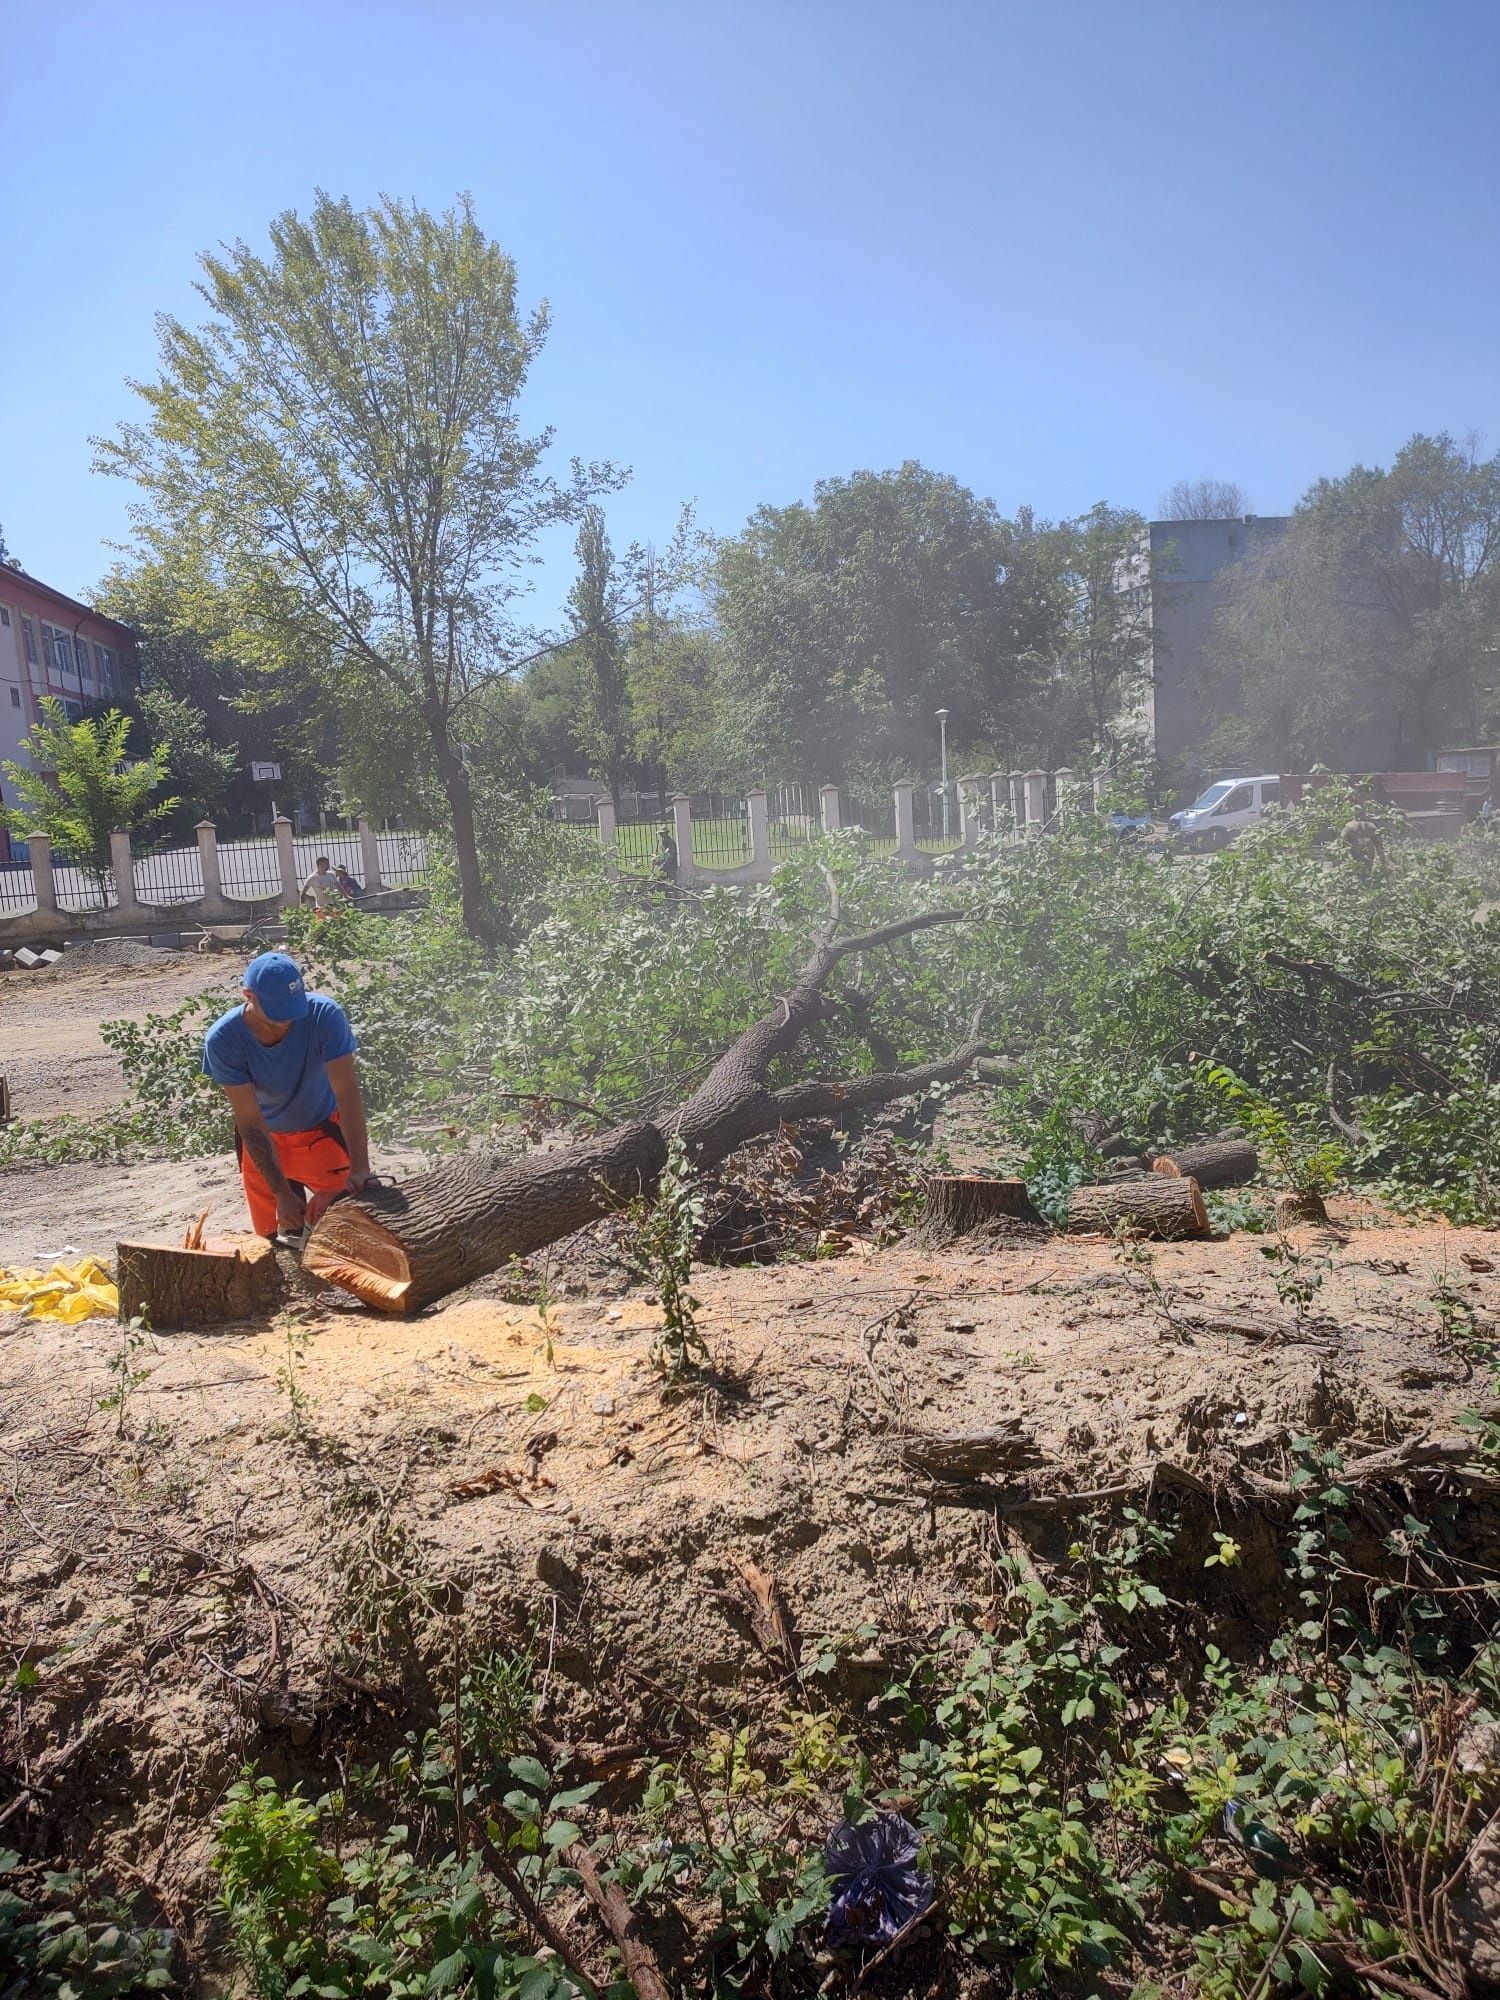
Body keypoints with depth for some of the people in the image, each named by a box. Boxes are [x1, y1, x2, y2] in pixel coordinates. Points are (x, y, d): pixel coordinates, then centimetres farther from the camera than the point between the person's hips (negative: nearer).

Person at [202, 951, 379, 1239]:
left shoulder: (324, 1015, -30)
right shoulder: (223, 1040, -27)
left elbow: (348, 1094, -34)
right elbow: (251, 1123, -25)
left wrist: (360, 1169, -43)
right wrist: (282, 1194, -29)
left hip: (322, 1133, -1)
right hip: (264, 1142, 1)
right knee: (274, 1234, 8)